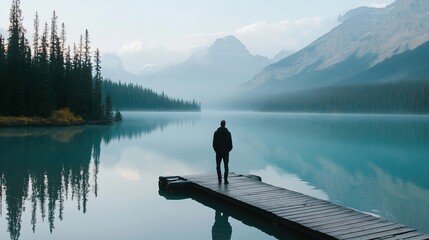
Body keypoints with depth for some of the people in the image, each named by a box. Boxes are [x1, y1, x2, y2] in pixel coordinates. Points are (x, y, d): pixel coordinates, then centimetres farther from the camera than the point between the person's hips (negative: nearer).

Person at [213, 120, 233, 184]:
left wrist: (216, 150, 12)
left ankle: (220, 179, 11)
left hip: (218, 152, 0)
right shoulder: (228, 133, -4)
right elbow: (230, 143, -3)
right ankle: (226, 180, -2)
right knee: (226, 166, 5)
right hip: (226, 152, 0)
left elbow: (214, 144, -3)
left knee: (218, 166, 13)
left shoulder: (216, 133, -3)